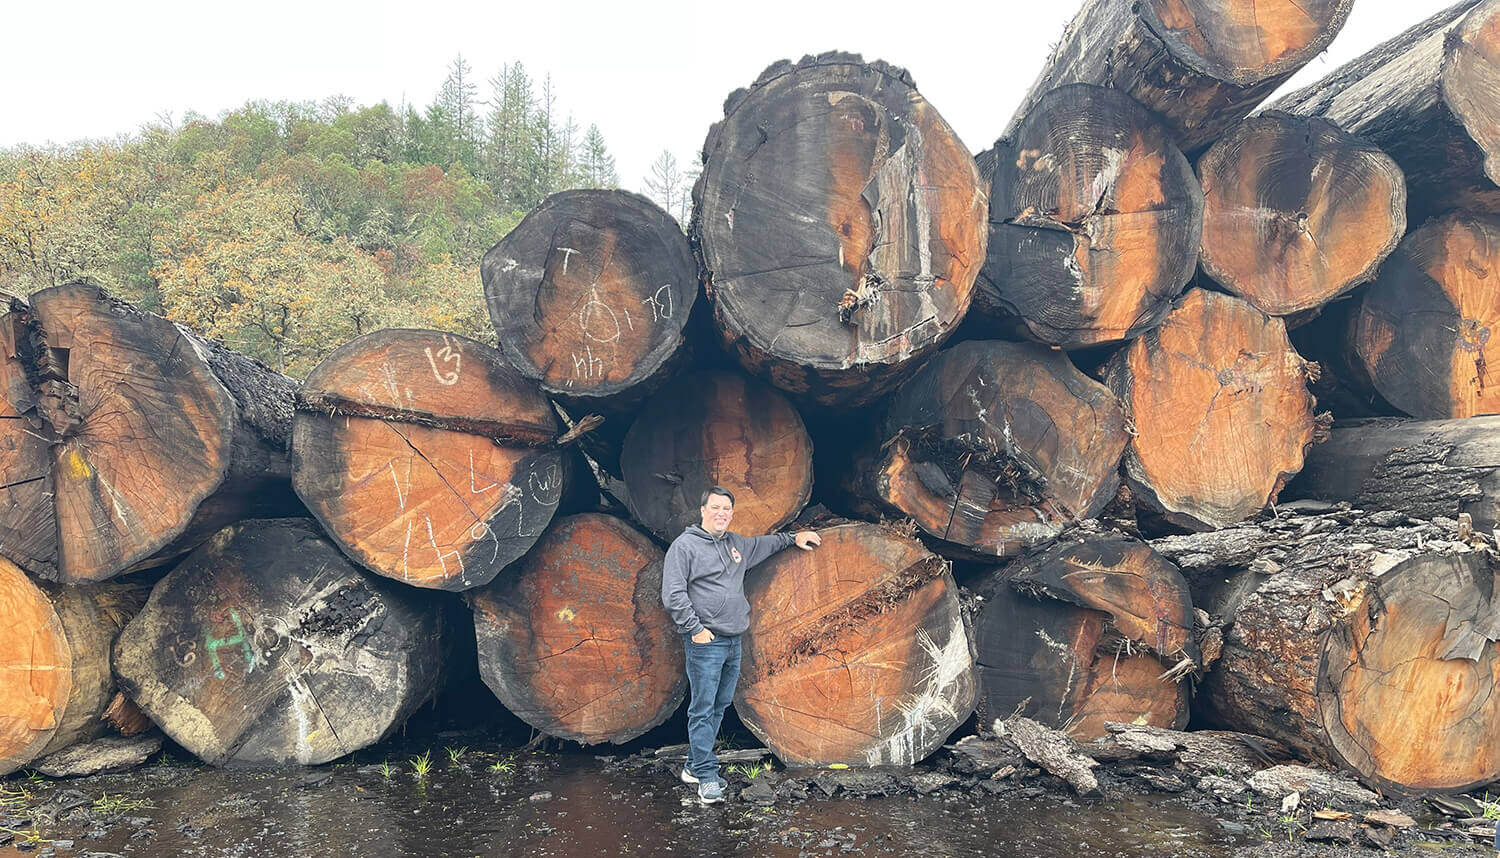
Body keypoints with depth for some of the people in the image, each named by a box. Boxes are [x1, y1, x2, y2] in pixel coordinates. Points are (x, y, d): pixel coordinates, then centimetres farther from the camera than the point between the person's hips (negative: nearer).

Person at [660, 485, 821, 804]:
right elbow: (673, 594, -12)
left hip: (734, 641, 8)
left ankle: (694, 766, 21)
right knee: (703, 709, -6)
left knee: (719, 707, 11)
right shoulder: (685, 545, -7)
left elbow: (764, 544, 37)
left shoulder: (736, 544, 16)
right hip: (705, 642, -8)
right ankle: (706, 776, -2)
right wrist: (695, 628, -15)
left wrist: (793, 538, 36)